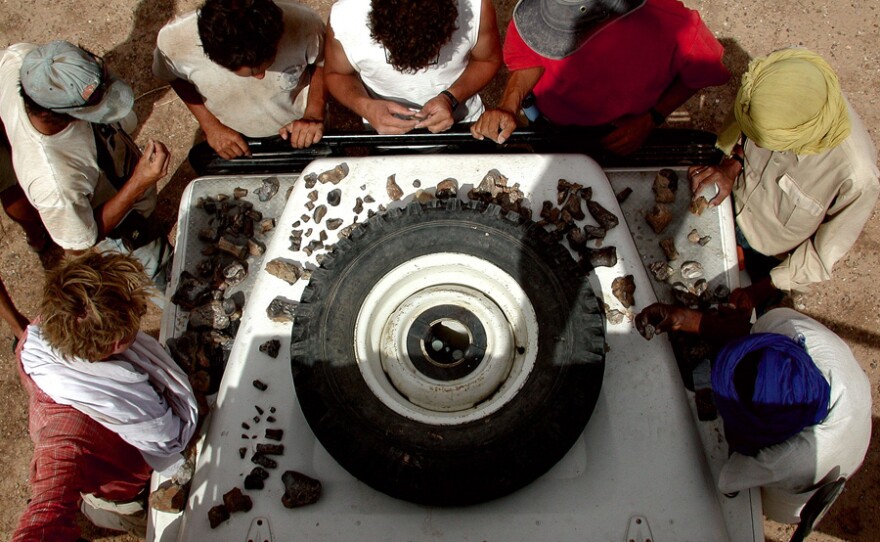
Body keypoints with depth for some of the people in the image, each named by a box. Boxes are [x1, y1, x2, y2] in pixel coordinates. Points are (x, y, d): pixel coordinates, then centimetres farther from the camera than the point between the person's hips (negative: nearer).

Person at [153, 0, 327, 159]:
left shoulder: (303, 23, -36)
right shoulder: (175, 41, -33)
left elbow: (322, 61, -12)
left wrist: (315, 115, -23)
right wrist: (210, 126, -15)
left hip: (300, 135, 0)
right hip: (233, 141, 1)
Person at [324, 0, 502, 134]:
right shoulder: (344, 18, -30)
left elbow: (488, 61, -10)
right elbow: (337, 74, -10)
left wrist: (451, 98, -28)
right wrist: (365, 106, -31)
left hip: (462, 125, 1)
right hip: (386, 129, 0)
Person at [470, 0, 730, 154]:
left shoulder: (672, 27, -39)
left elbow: (699, 74, -15)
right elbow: (530, 57, -13)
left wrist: (650, 120, -23)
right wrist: (508, 107, -28)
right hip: (545, 120, 2)